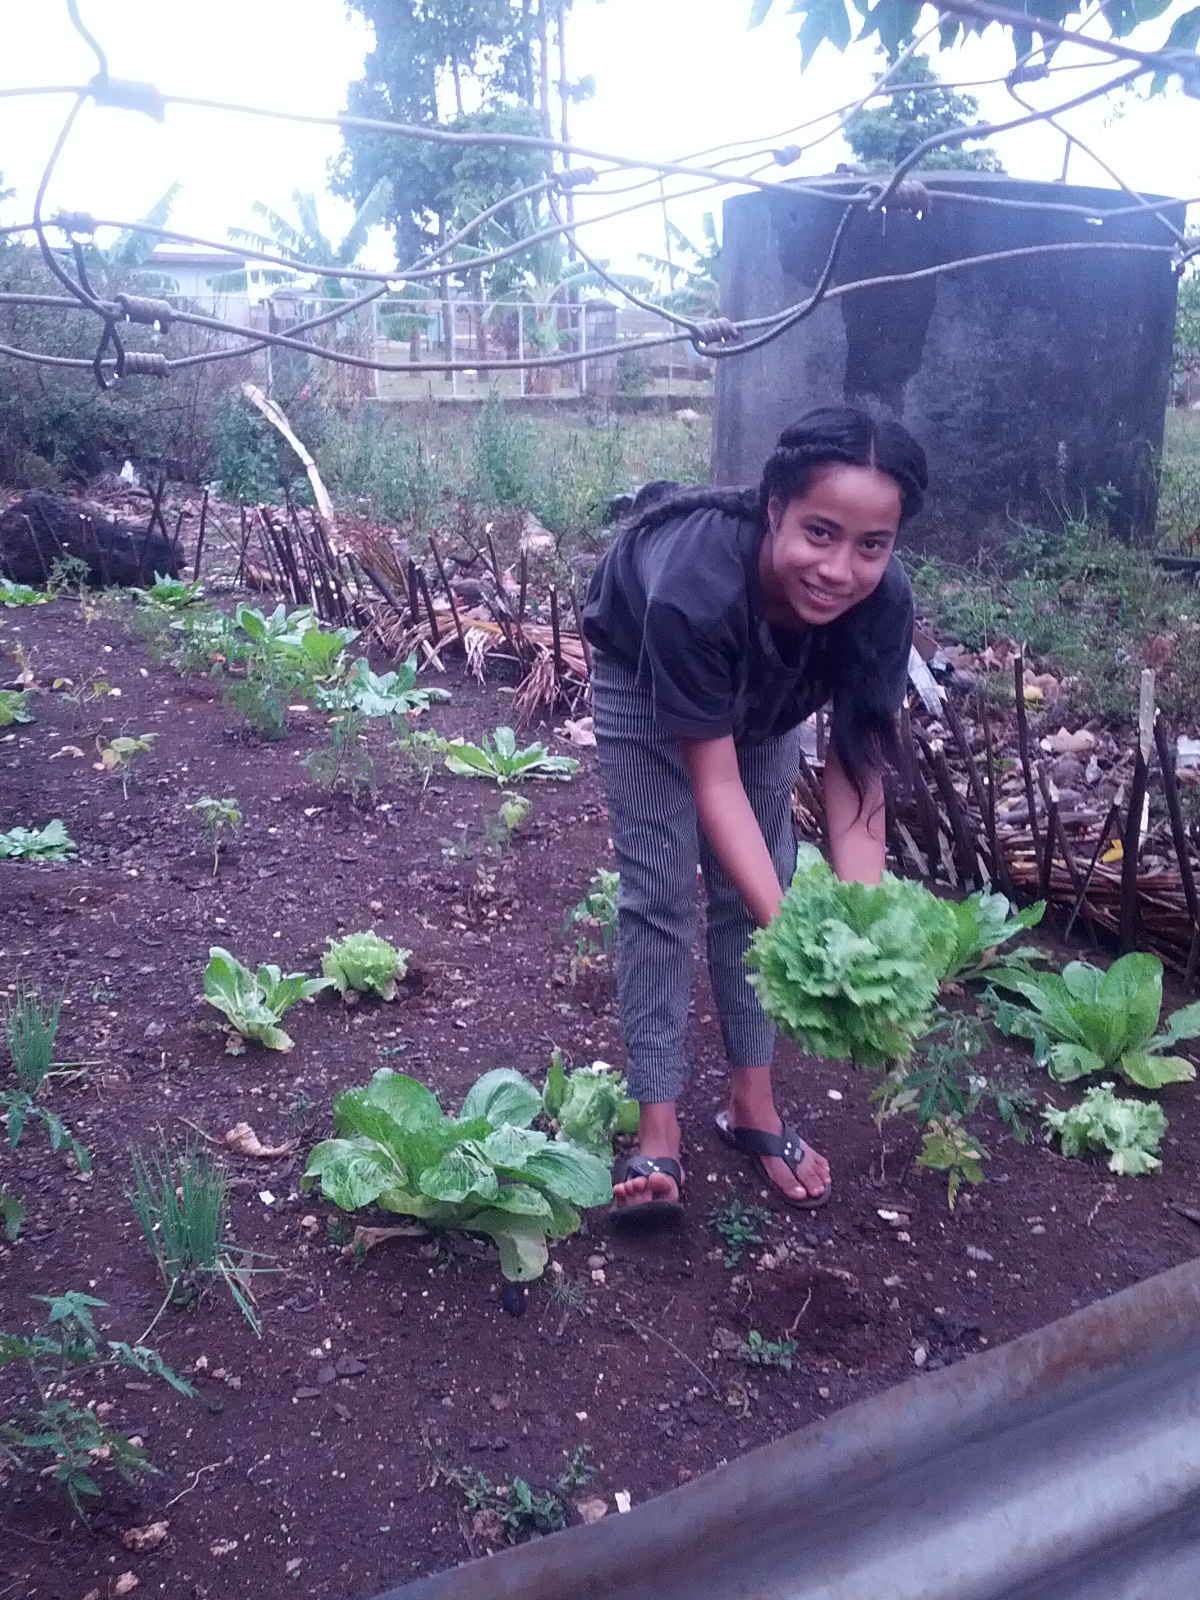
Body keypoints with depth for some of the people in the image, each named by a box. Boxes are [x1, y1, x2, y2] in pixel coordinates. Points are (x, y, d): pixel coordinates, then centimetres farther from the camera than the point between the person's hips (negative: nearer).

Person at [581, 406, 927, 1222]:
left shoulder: (883, 602, -33)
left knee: (753, 881, 3)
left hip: (764, 687, 4)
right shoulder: (691, 591, -46)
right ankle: (659, 1129, 3)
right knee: (660, 892, -7)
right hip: (642, 670, -3)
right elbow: (715, 781, -38)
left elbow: (857, 771, -27)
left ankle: (752, 1103, 18)